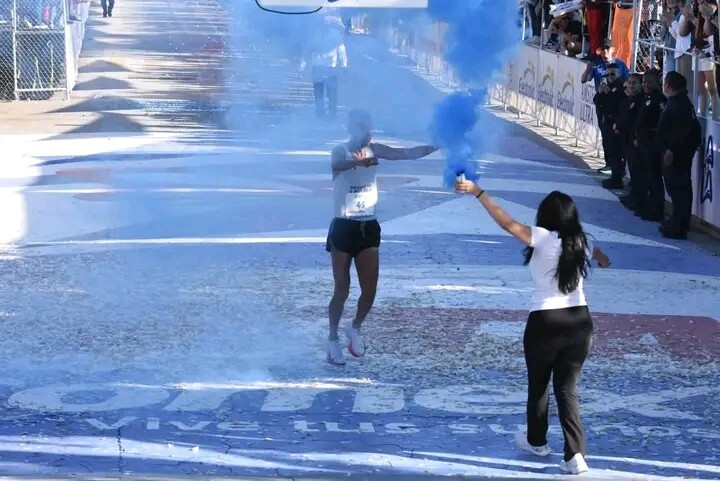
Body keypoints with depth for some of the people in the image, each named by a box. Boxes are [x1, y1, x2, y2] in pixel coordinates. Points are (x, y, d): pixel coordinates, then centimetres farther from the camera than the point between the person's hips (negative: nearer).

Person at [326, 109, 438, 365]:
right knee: (342, 291, 0)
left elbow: (408, 154, -5)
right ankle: (333, 339, 16)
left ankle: (355, 329, 27)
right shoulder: (341, 152, -11)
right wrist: (358, 161, -58)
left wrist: (437, 146, -20)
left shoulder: (374, 150, 4)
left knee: (370, 291, 2)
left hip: (369, 227, 4)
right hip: (344, 227, -4)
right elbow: (337, 164, -36)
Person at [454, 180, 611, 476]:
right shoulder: (581, 243, 7)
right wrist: (603, 260, 57)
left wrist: (478, 192, -14)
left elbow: (508, 223, -19)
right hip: (579, 322, 4)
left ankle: (536, 441, 37)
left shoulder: (543, 239, -11)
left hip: (545, 322, -4)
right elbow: (596, 253, 32)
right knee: (567, 389, 9)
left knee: (538, 385, 19)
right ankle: (576, 455, -3)